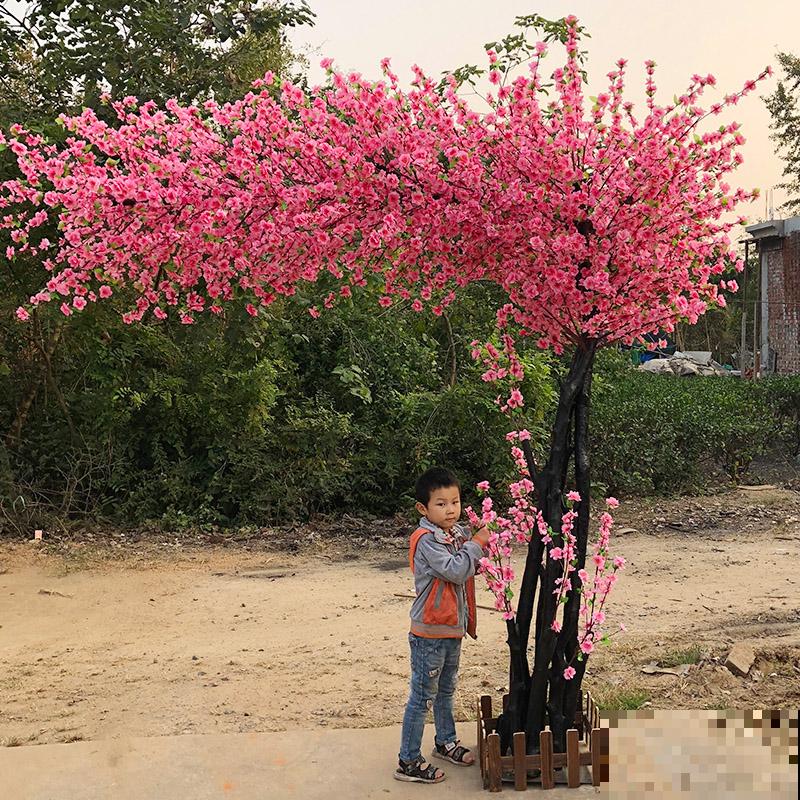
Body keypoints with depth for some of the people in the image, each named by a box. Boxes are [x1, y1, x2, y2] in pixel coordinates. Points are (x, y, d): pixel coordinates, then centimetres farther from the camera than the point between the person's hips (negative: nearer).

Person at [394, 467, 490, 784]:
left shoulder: (458, 534, 5)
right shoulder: (426, 540, -20)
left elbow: (469, 569, 12)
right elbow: (454, 570, -28)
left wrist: (479, 544, -4)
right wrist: (476, 544, -18)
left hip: (453, 629, 8)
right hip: (430, 633, -8)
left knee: (446, 689, 24)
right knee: (422, 697, 0)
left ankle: (445, 741, 42)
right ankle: (408, 762, 9)